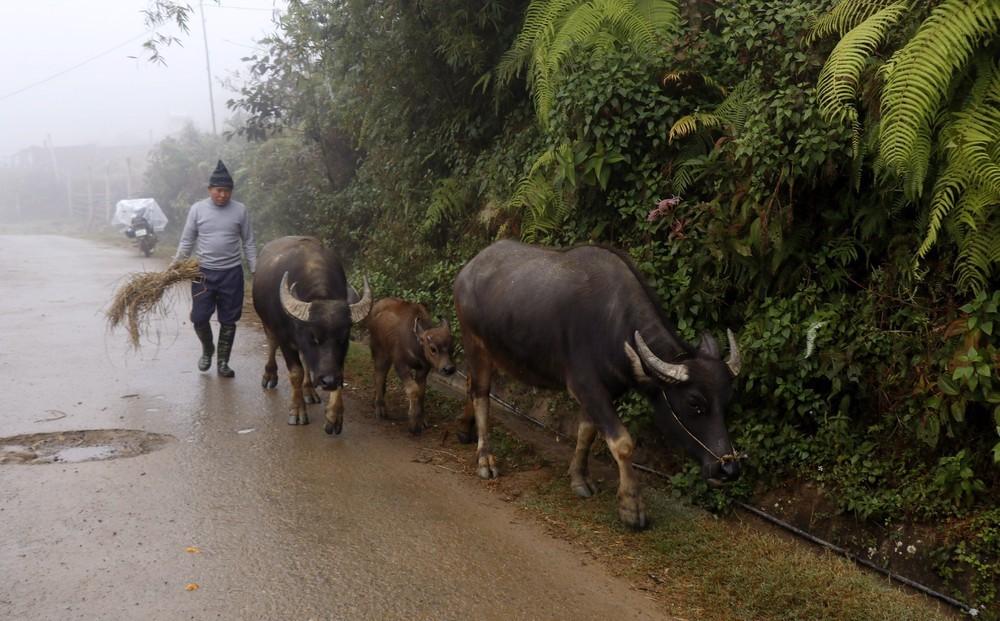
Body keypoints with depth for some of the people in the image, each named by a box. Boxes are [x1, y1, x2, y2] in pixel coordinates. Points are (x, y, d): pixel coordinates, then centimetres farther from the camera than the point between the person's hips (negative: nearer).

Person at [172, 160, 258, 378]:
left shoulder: (240, 210, -1)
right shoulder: (197, 209, -1)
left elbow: (248, 243, 5)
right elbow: (187, 241, 6)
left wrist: (255, 270, 1)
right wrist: (174, 266, 0)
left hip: (232, 273, 0)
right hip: (203, 272, 0)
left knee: (228, 320, 5)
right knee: (199, 317, 1)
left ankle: (222, 362, 19)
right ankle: (207, 349, 29)